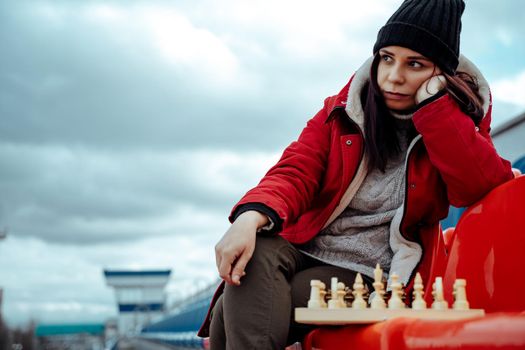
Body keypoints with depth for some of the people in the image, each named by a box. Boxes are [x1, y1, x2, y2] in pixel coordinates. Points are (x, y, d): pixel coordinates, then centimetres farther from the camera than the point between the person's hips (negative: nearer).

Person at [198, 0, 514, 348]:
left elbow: (482, 188, -18)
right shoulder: (341, 110, 8)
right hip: (302, 250, 3)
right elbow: (295, 173, -6)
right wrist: (251, 217, -28)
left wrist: (434, 100, -17)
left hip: (366, 276, -3)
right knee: (259, 254, -34)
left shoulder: (457, 122, 3)